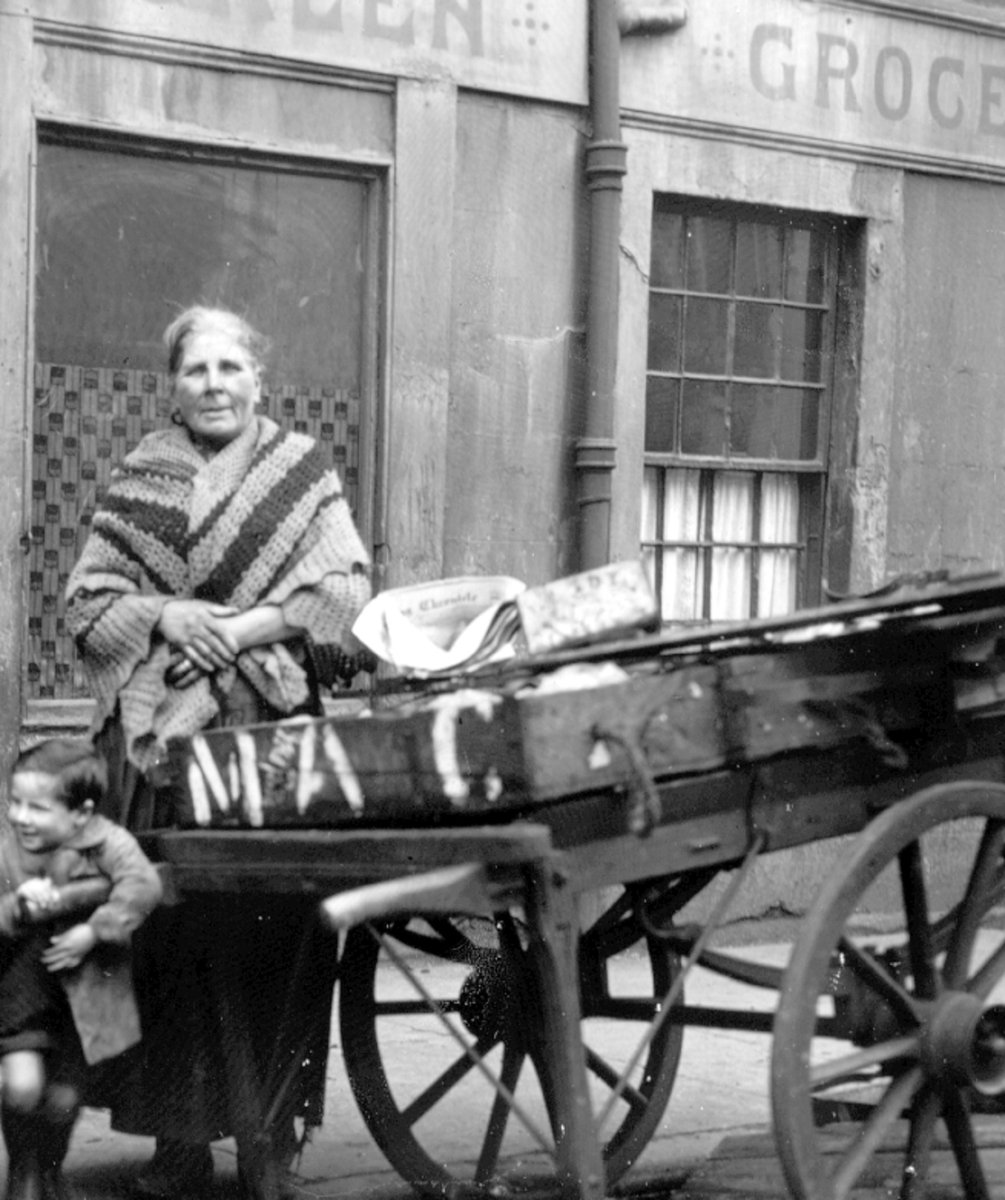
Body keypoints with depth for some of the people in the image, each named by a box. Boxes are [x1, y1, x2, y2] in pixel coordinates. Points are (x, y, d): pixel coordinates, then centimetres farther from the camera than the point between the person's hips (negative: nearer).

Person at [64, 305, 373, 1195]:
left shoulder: (304, 472, 9)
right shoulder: (139, 481, 14)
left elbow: (345, 588, 0)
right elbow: (88, 600, 11)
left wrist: (240, 629, -10)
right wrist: (162, 615, -8)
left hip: (275, 725, -1)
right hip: (159, 730, 1)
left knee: (272, 926, -5)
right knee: (168, 928, -3)